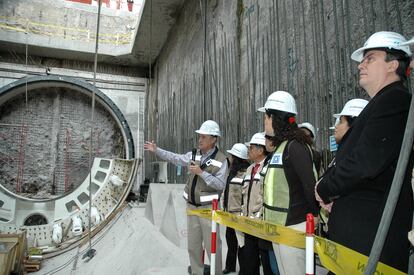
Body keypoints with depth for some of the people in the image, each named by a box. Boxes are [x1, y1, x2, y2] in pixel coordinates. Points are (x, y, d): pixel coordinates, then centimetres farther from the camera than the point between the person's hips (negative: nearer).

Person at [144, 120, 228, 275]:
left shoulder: (221, 160, -10)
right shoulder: (194, 155, 5)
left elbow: (220, 185, -17)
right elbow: (175, 159, 11)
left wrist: (201, 172, -22)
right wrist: (156, 150, 8)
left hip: (208, 208, -5)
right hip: (192, 206, 6)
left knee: (212, 245, 2)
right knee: (193, 245, 15)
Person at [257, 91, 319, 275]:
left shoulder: (295, 145, -16)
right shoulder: (281, 146, 13)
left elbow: (310, 184, -18)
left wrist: (315, 214, -8)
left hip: (293, 226, -9)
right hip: (278, 225, 9)